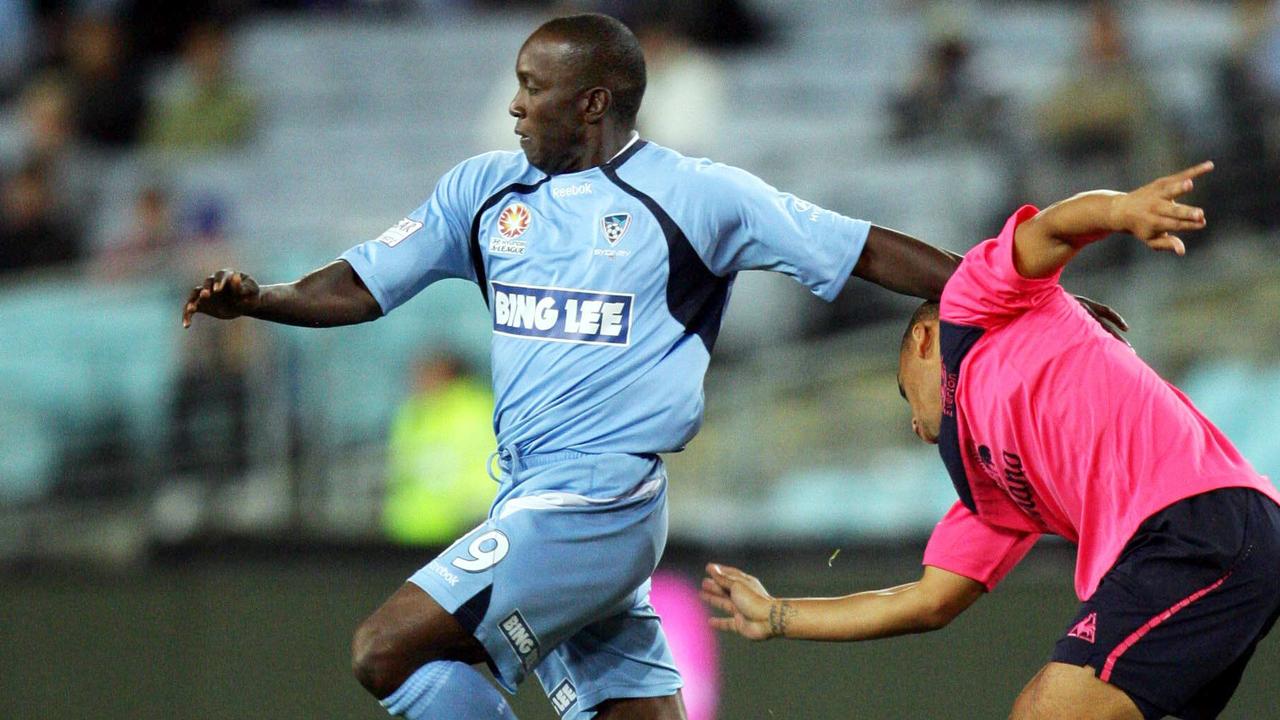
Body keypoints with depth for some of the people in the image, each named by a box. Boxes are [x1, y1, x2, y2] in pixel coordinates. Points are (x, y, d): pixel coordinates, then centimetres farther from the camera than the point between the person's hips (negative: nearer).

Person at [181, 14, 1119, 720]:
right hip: (535, 507, 6)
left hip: (600, 504, -6)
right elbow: (367, 284, 12)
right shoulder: (487, 190, 12)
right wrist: (261, 299, -6)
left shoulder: (697, 195, -3)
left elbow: (867, 253, 1)